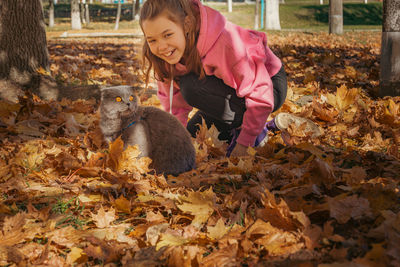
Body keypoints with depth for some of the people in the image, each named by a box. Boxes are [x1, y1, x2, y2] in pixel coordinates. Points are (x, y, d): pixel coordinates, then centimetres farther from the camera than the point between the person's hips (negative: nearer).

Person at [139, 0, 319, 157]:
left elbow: (260, 95, -29)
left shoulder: (224, 41, -36)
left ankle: (259, 130, -10)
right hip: (230, 93, 8)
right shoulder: (166, 53, -16)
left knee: (193, 86, -29)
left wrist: (244, 144, -24)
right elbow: (174, 103, -3)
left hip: (269, 84, -8)